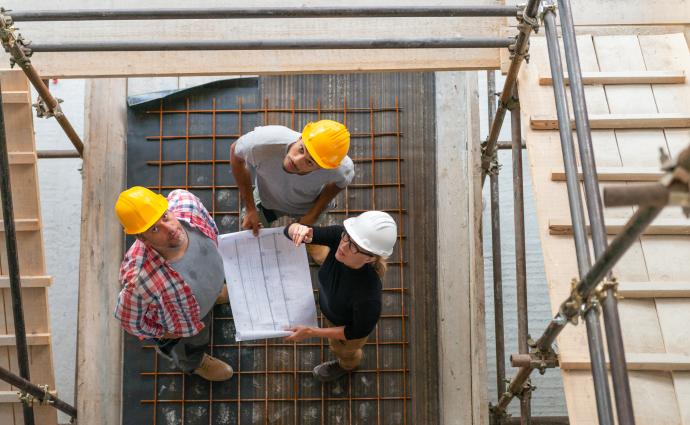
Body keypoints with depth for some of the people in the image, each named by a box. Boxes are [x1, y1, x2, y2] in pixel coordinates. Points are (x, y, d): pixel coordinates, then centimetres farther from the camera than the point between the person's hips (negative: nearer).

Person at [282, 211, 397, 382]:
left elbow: (358, 332, -27)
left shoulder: (368, 297, -48)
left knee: (343, 351, 32)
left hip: (349, 327, -4)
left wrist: (311, 332, -25)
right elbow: (290, 230, -29)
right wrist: (298, 229, -52)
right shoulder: (339, 236, -36)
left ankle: (348, 365, 69)